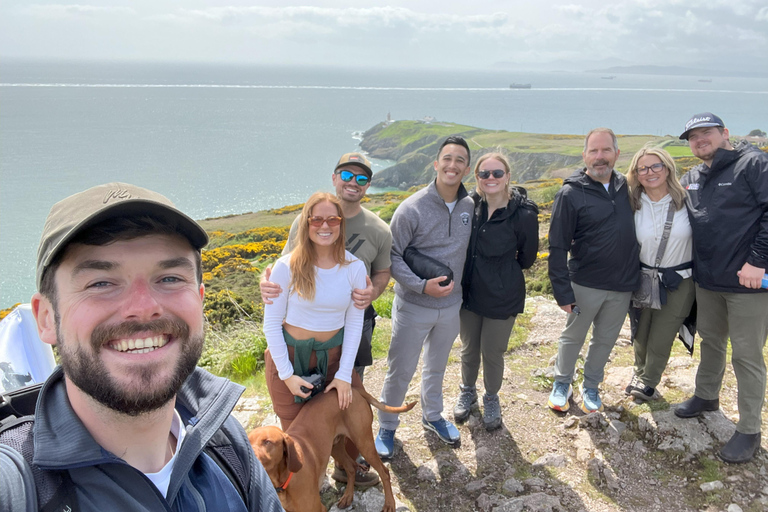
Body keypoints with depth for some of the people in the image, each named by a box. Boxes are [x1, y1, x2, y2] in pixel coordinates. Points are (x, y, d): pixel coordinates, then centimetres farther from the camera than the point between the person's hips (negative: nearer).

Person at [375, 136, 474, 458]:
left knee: (437, 367, 24)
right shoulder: (412, 208, -19)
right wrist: (421, 286, -24)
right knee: (400, 371, 8)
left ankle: (432, 416, 47)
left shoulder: (470, 206, -4)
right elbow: (391, 256, -15)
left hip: (451, 306, 5)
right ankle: (386, 428, 30)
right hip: (413, 307, -4)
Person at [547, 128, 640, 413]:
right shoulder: (571, 193, -11)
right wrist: (563, 291, -15)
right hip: (585, 284, -4)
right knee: (573, 337, 13)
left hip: (623, 285, 4)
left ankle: (591, 386, 36)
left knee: (605, 340, 16)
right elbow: (557, 247, -11)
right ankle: (562, 384, 34)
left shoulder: (626, 187, 3)